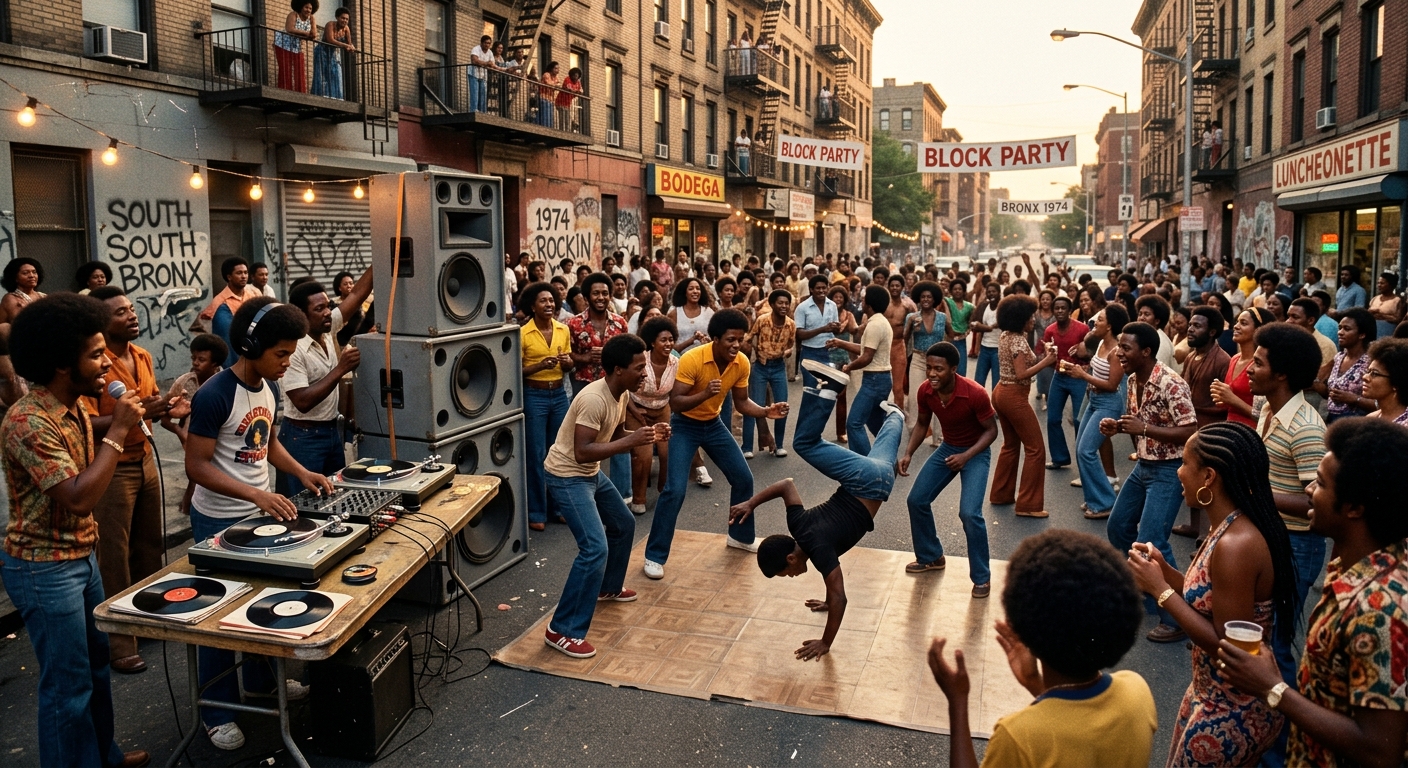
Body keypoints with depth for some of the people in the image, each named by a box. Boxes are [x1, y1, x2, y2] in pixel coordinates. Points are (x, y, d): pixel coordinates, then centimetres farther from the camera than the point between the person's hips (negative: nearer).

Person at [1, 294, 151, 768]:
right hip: (44, 568, -9)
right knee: (68, 683, 3)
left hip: (81, 556, 9)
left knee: (96, 663, 21)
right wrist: (118, 433, -25)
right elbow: (78, 497, -29)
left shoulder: (75, 408, 4)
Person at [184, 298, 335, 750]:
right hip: (219, 521, -7)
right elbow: (196, 465, -22)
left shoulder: (269, 387, 2)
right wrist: (257, 495, -30)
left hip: (260, 513, 7)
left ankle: (260, 680, 38)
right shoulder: (214, 396, -22)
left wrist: (301, 473, -1)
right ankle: (216, 711, 19)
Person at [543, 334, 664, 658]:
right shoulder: (594, 399, -28)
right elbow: (582, 451, -32)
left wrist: (649, 434, -3)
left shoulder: (622, 395, 1)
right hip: (567, 476, -10)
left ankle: (608, 587, 47)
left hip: (592, 474, 10)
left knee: (624, 525, 24)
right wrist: (630, 442, -32)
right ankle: (562, 631, -11)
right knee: (595, 548, -19)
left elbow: (617, 435, 14)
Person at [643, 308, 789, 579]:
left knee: (744, 478, 8)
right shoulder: (691, 360, -29)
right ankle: (655, 555, -3)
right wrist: (705, 394, -44)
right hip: (685, 426, -6)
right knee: (675, 490, -16)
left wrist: (766, 411, -17)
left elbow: (741, 402, 1)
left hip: (714, 425, 6)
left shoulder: (742, 364, -12)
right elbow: (675, 403, -28)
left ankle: (740, 536, 32)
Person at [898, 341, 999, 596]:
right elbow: (922, 424, 3)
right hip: (947, 448, 6)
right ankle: (931, 557, 25)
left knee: (969, 513, -20)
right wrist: (908, 453, -11)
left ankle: (982, 577, -1)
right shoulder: (924, 392, -16)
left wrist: (966, 456, -30)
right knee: (916, 500, 2)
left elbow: (991, 430, -18)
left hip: (976, 452, -6)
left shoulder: (975, 393, -31)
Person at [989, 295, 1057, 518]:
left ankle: (1001, 494, 28)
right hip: (1014, 397, -10)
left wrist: (1039, 353, 6)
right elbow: (1021, 374, -23)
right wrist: (1046, 361, -19)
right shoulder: (1018, 340, -18)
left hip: (1001, 393, 10)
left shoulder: (1005, 336, 9)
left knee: (1011, 445, 21)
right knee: (1035, 449, -2)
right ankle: (1028, 504, 0)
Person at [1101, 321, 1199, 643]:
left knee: (1150, 543, -11)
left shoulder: (1171, 384, -24)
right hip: (1142, 466, 9)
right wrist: (1117, 426, -3)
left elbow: (1190, 432, -25)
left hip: (1168, 471, -9)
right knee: (1118, 527, 18)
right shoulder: (1132, 380, 3)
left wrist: (1144, 429, -28)